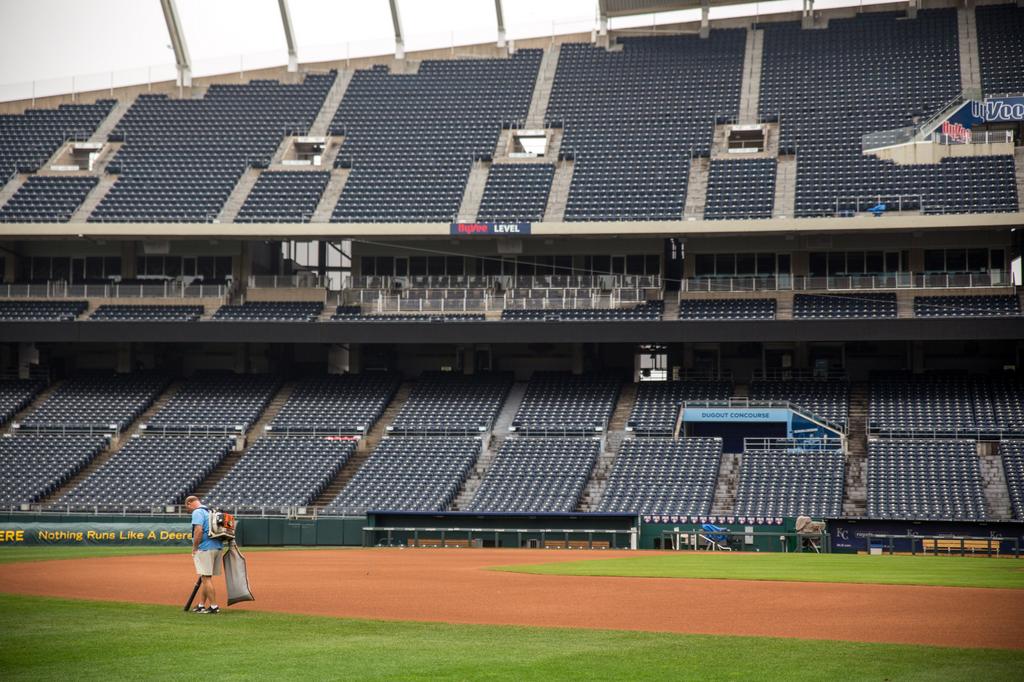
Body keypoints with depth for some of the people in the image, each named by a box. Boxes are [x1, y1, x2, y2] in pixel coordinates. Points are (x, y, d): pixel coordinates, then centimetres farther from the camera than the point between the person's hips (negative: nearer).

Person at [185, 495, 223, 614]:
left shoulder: (197, 512, -8)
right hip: (217, 547, 9)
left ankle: (214, 606, -5)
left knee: (206, 577, -5)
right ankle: (201, 605, 21)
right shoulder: (210, 511, 19)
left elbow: (198, 530, -21)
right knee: (205, 577, 15)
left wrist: (194, 548, -12)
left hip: (205, 549, -9)